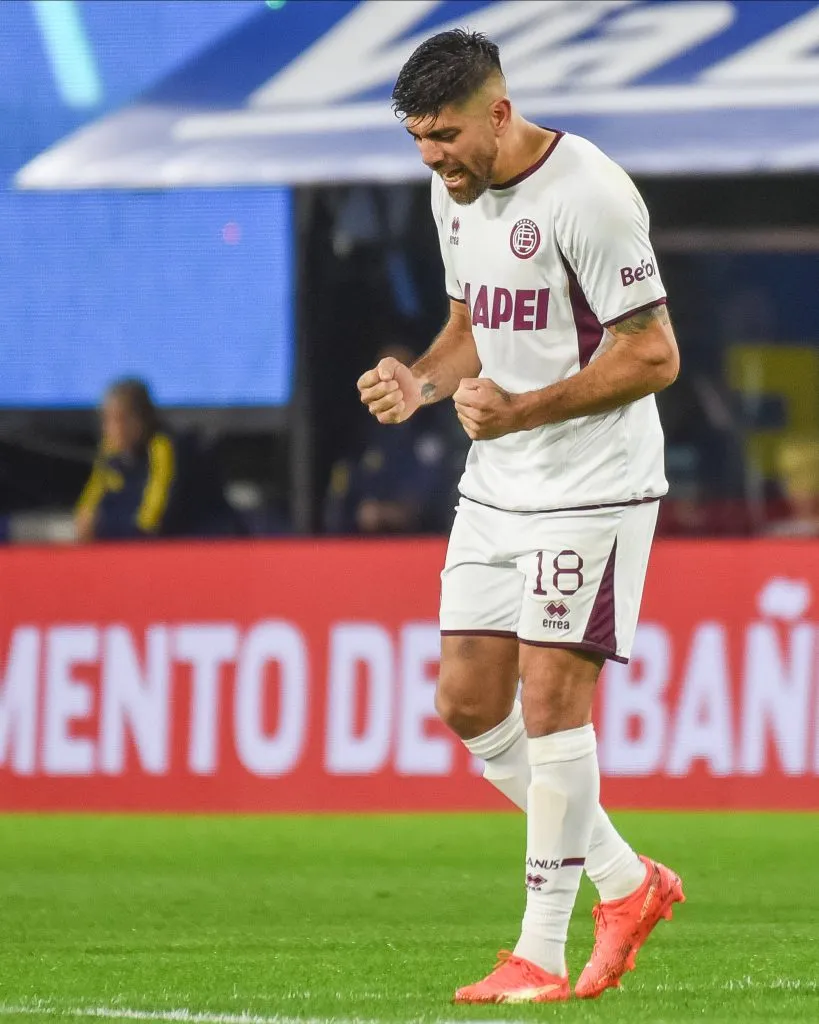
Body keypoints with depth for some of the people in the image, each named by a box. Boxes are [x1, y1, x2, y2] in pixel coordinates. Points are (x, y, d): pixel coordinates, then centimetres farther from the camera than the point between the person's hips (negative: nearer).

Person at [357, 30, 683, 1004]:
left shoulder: (587, 194, -19)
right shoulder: (453, 193, 7)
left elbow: (654, 355, -18)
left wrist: (523, 410, -26)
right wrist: (419, 382, -1)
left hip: (592, 487, -9)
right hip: (495, 486, 9)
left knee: (549, 700, -10)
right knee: (469, 702, 5)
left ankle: (541, 956, -3)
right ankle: (628, 884, 20)